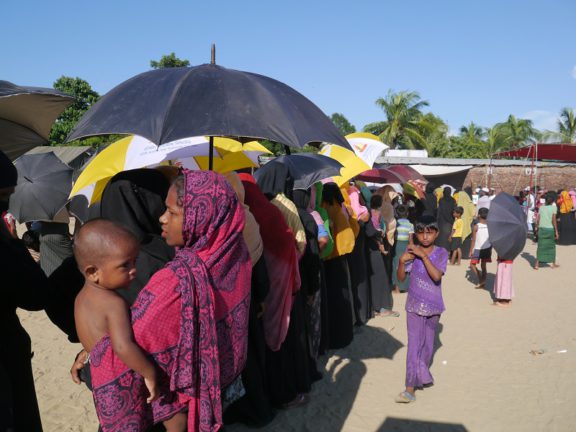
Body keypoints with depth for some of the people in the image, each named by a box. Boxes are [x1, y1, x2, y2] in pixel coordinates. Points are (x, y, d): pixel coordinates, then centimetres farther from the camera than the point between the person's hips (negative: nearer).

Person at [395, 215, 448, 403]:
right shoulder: (411, 251, -6)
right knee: (414, 344, -6)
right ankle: (410, 388, -5)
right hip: (415, 305, -1)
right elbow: (401, 278, -6)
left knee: (428, 343, 16)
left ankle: (422, 375, 39)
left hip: (433, 305, 1)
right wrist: (402, 261, -23)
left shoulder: (441, 253, -7)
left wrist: (423, 255, -27)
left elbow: (437, 276, -22)